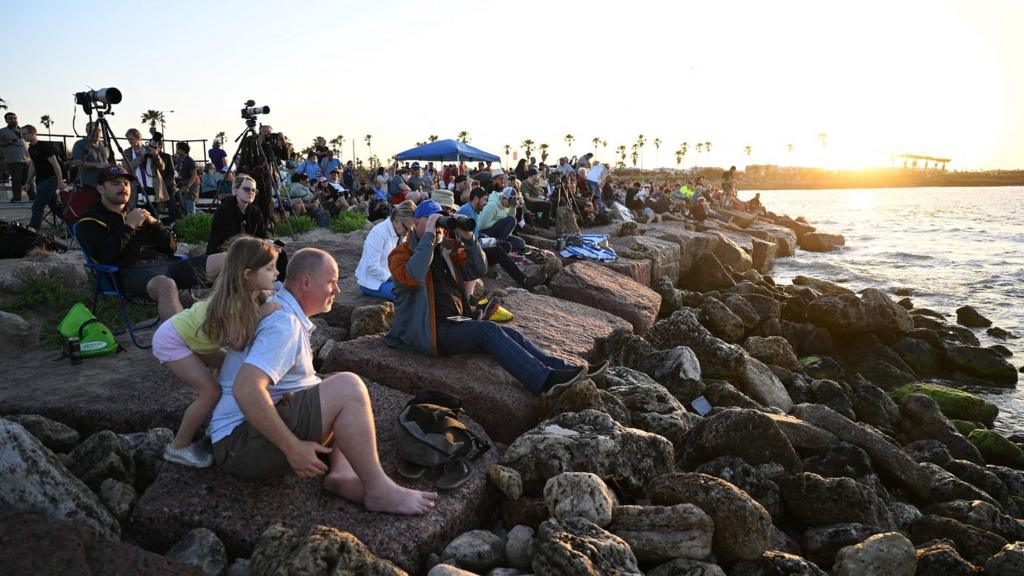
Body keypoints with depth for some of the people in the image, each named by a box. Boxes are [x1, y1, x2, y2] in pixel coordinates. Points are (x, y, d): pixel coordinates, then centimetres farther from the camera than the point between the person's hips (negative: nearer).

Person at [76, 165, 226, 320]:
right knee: (166, 285, -44)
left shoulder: (138, 214, 32)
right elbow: (102, 256, -5)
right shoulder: (91, 219, 15)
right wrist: (128, 226, -2)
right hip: (131, 271, -5)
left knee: (225, 261, -19)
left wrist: (154, 223, 9)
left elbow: (171, 247, 24)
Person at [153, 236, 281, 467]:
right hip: (172, 341, -9)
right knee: (211, 391, -13)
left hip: (192, 337, 9)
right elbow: (238, 344, -30)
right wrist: (260, 315, -33)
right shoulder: (232, 303, -33)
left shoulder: (251, 294, -9)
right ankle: (178, 447, 4)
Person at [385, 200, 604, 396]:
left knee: (509, 335, -12)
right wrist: (428, 236, -22)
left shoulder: (447, 248, 15)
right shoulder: (401, 254, -3)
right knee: (488, 331, -27)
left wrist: (468, 238, -7)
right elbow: (414, 276, -27)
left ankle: (565, 371, -19)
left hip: (454, 322, 7)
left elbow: (478, 270, 6)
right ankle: (545, 380, -36)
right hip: (427, 331, -7)